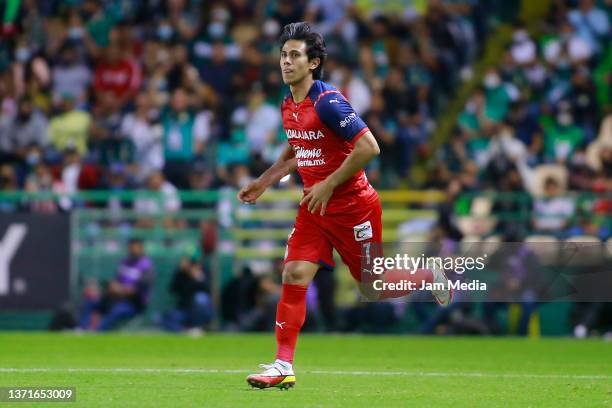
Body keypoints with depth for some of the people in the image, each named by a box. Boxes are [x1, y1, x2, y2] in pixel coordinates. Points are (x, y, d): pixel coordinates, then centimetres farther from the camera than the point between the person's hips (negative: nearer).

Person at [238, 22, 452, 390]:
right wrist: (264, 181, 16)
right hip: (315, 206, 7)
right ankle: (283, 367, -6)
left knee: (373, 287, 3)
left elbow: (369, 147, -25)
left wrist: (329, 184, -20)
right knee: (294, 275, -7)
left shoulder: (328, 102, -21)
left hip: (353, 205, -7)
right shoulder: (289, 106, 5)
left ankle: (432, 277, 32)